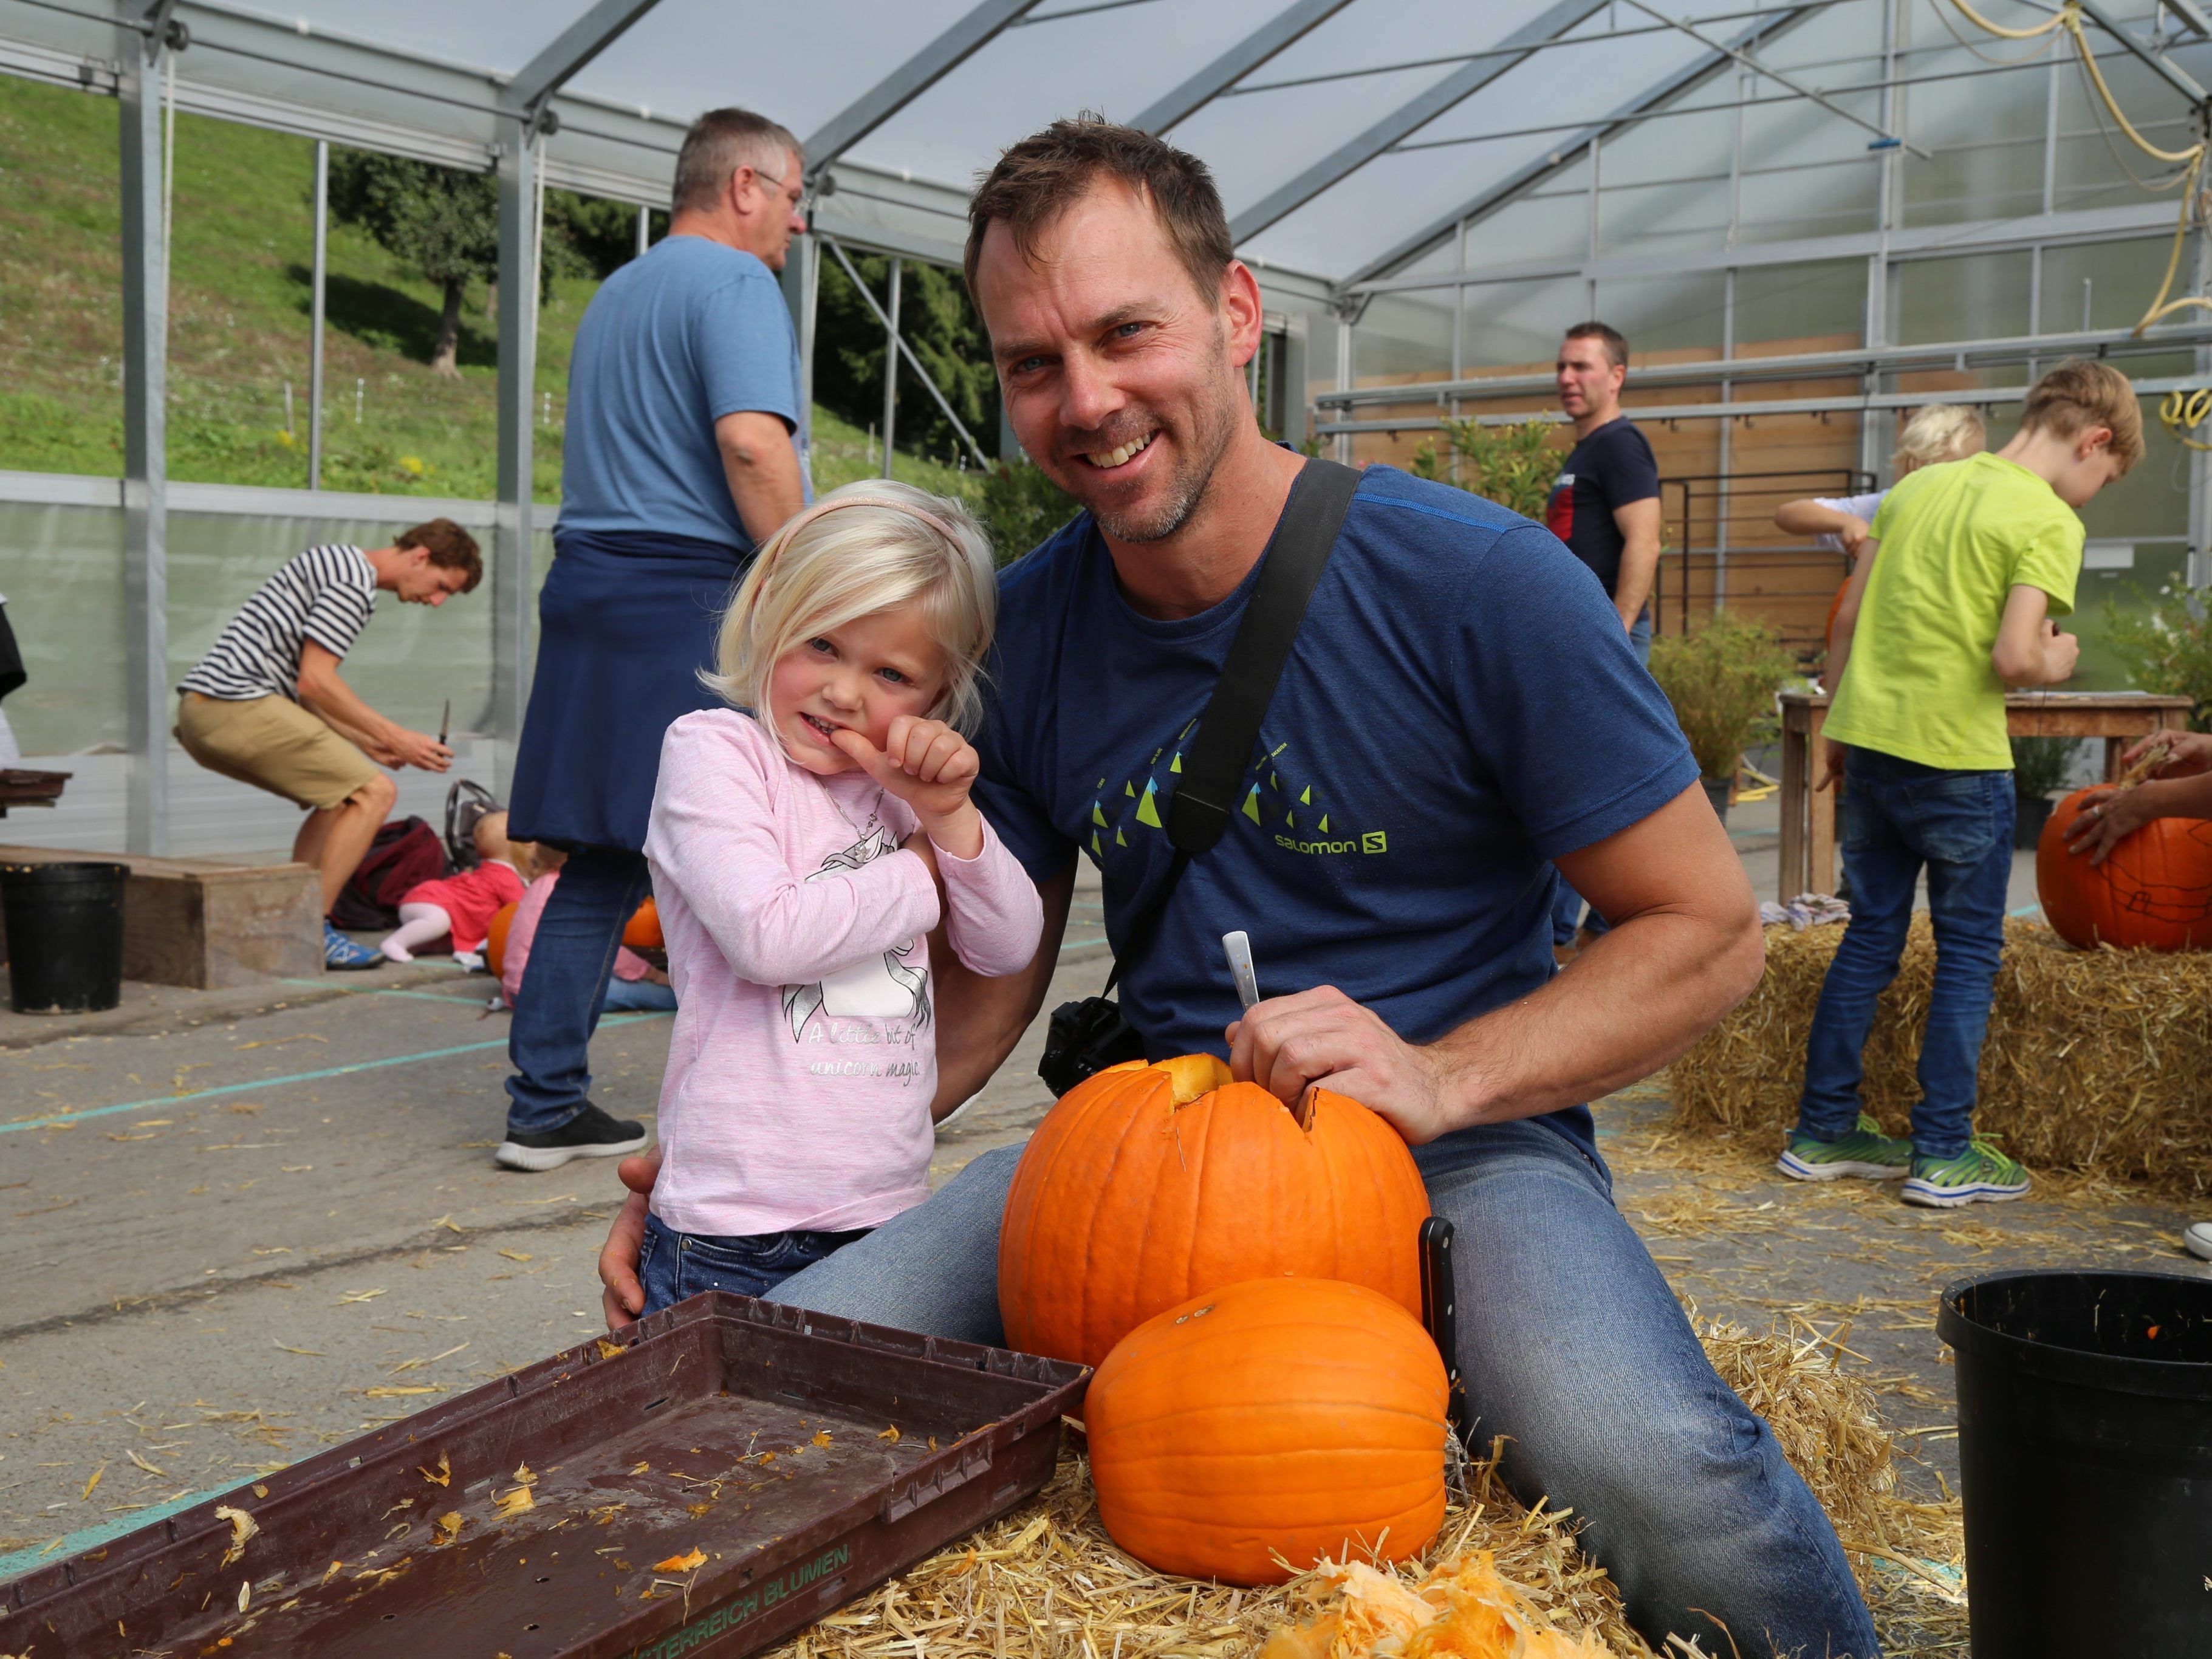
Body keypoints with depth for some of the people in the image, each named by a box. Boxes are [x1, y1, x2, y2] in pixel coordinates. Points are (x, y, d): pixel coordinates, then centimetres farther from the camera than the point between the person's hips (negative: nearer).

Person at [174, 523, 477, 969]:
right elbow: (314, 682, -15)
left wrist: (370, 744, 17)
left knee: (342, 794, 21)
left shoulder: (337, 565, 24)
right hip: (235, 703, -11)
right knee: (375, 792, -10)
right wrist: (395, 738, -8)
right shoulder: (356, 581, -9)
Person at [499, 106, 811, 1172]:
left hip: (587, 590, 9)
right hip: (695, 594, -9)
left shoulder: (614, 295, 24)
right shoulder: (733, 282, -6)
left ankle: (544, 1109, 13)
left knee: (599, 865, 10)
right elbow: (752, 444, -20)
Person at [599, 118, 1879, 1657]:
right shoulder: (1021, 634, 1)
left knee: (1653, 1473, -34)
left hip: (1462, 1129, -3)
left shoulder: (1477, 581, -13)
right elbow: (983, 994, 10)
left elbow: (1709, 930, -7)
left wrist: (1440, 1079, -22)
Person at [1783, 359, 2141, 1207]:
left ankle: (1823, 1132, 19)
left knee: (1870, 937, 15)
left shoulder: (1918, 486, 11)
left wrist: (1834, 730, 19)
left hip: (1869, 738, 6)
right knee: (1968, 951, 7)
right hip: (1956, 757, -6)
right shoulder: (2048, 522, -9)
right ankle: (1943, 1154, 10)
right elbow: (2013, 657, -20)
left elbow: (1849, 618, 12)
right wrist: (2056, 666, 2)